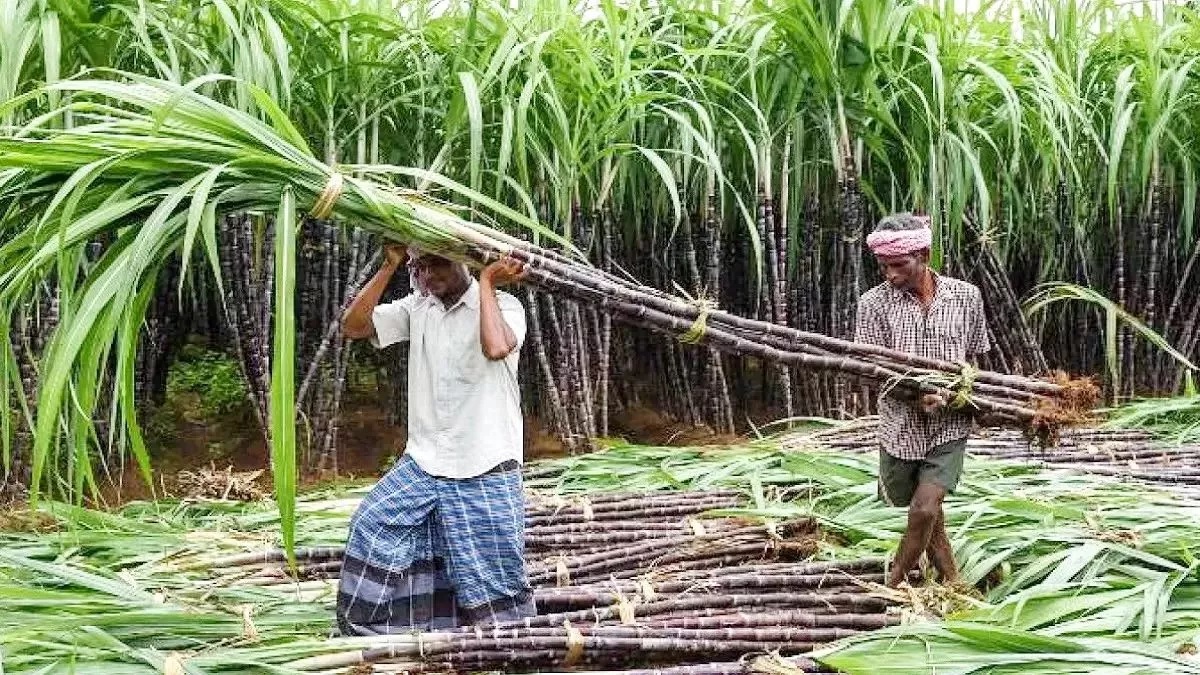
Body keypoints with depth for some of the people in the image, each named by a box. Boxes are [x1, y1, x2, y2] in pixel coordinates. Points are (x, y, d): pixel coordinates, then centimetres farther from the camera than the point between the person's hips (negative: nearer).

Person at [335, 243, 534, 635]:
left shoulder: (503, 305, -6)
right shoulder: (415, 308, 8)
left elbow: (496, 347, -29)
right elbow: (353, 327, -3)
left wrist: (485, 282, -18)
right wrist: (390, 266, -8)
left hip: (486, 471, -5)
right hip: (422, 465, 5)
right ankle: (370, 637, 11)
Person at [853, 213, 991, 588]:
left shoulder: (966, 297, -4)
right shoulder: (875, 303, -8)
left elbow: (974, 356, 10)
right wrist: (916, 395, -26)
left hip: (949, 426, -1)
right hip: (900, 425, 1)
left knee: (924, 509, -14)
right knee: (924, 510, 16)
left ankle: (892, 586, 7)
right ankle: (951, 581, 39)